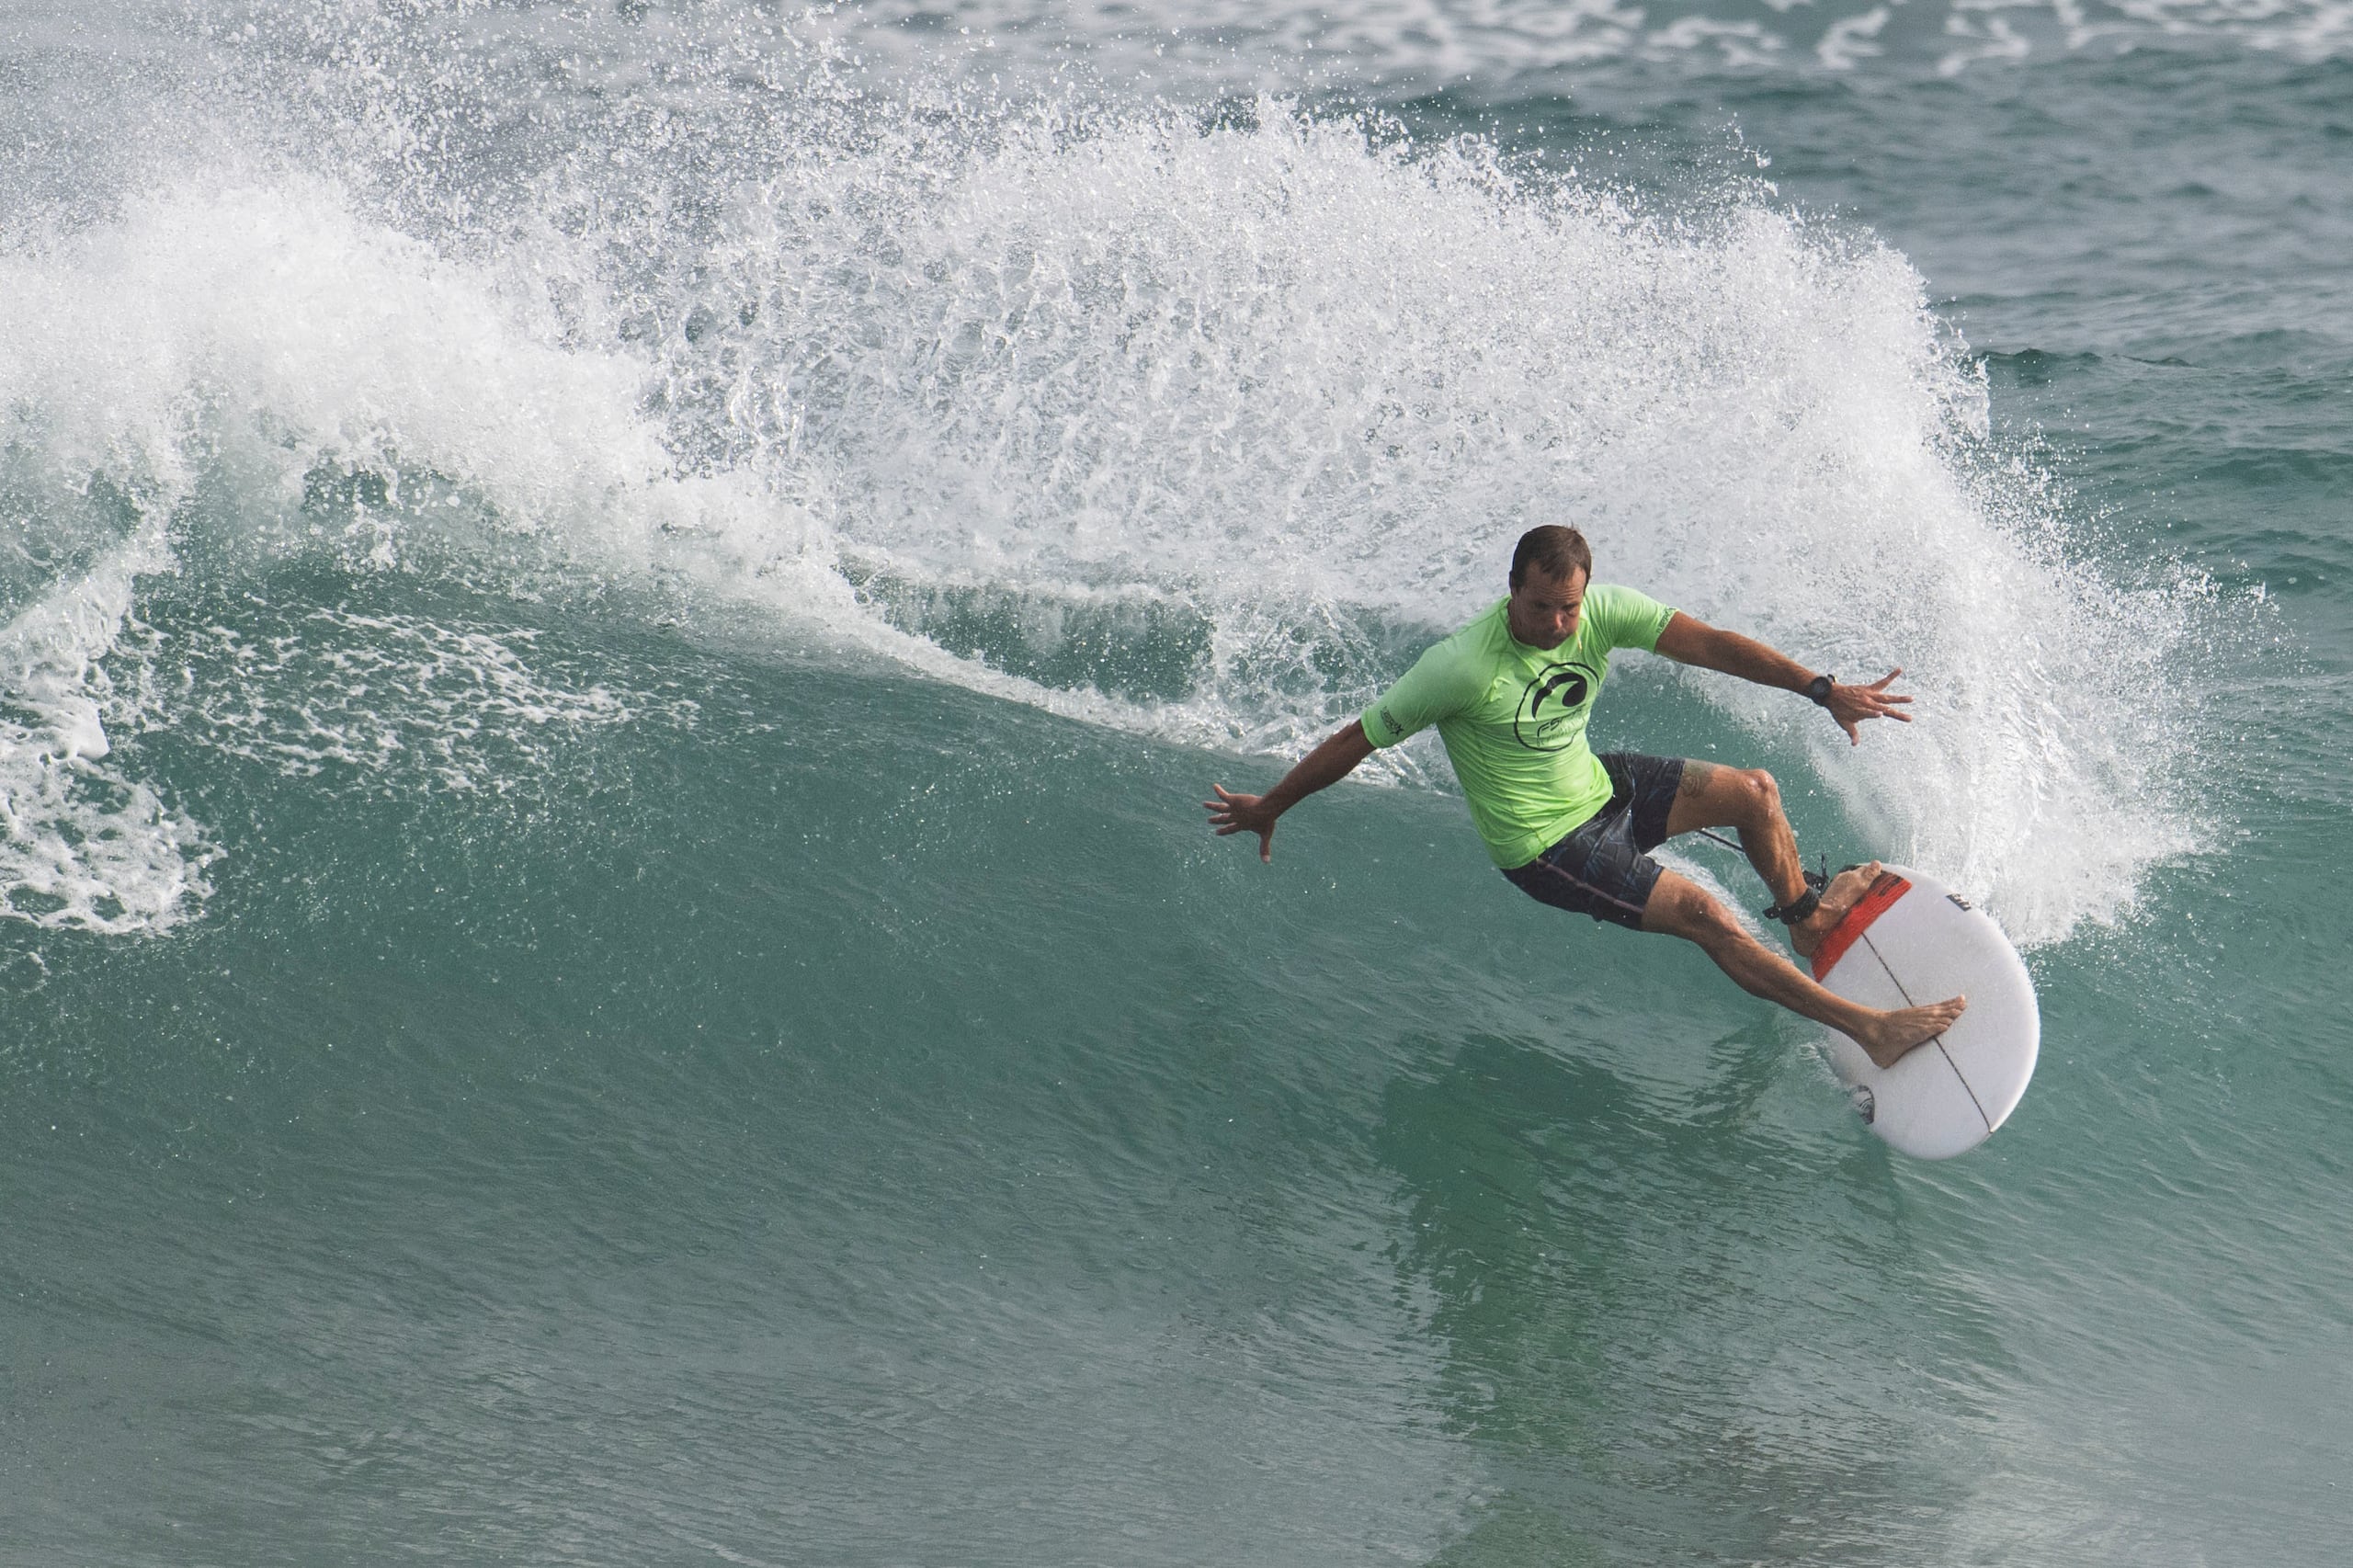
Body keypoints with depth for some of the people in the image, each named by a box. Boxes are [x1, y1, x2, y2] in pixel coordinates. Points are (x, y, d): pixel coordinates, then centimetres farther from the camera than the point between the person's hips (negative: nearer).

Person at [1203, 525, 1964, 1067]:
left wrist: (1824, 690, -26)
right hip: (1545, 846, -7)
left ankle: (1807, 916, 42)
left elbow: (1707, 643, -18)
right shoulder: (1464, 666, -31)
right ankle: (1867, 1028, -10)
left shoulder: (1600, 611, -14)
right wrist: (1267, 808, -12)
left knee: (1754, 791, 10)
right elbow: (1357, 739, -21)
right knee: (1705, 915, -15)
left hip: (1596, 785, 7)